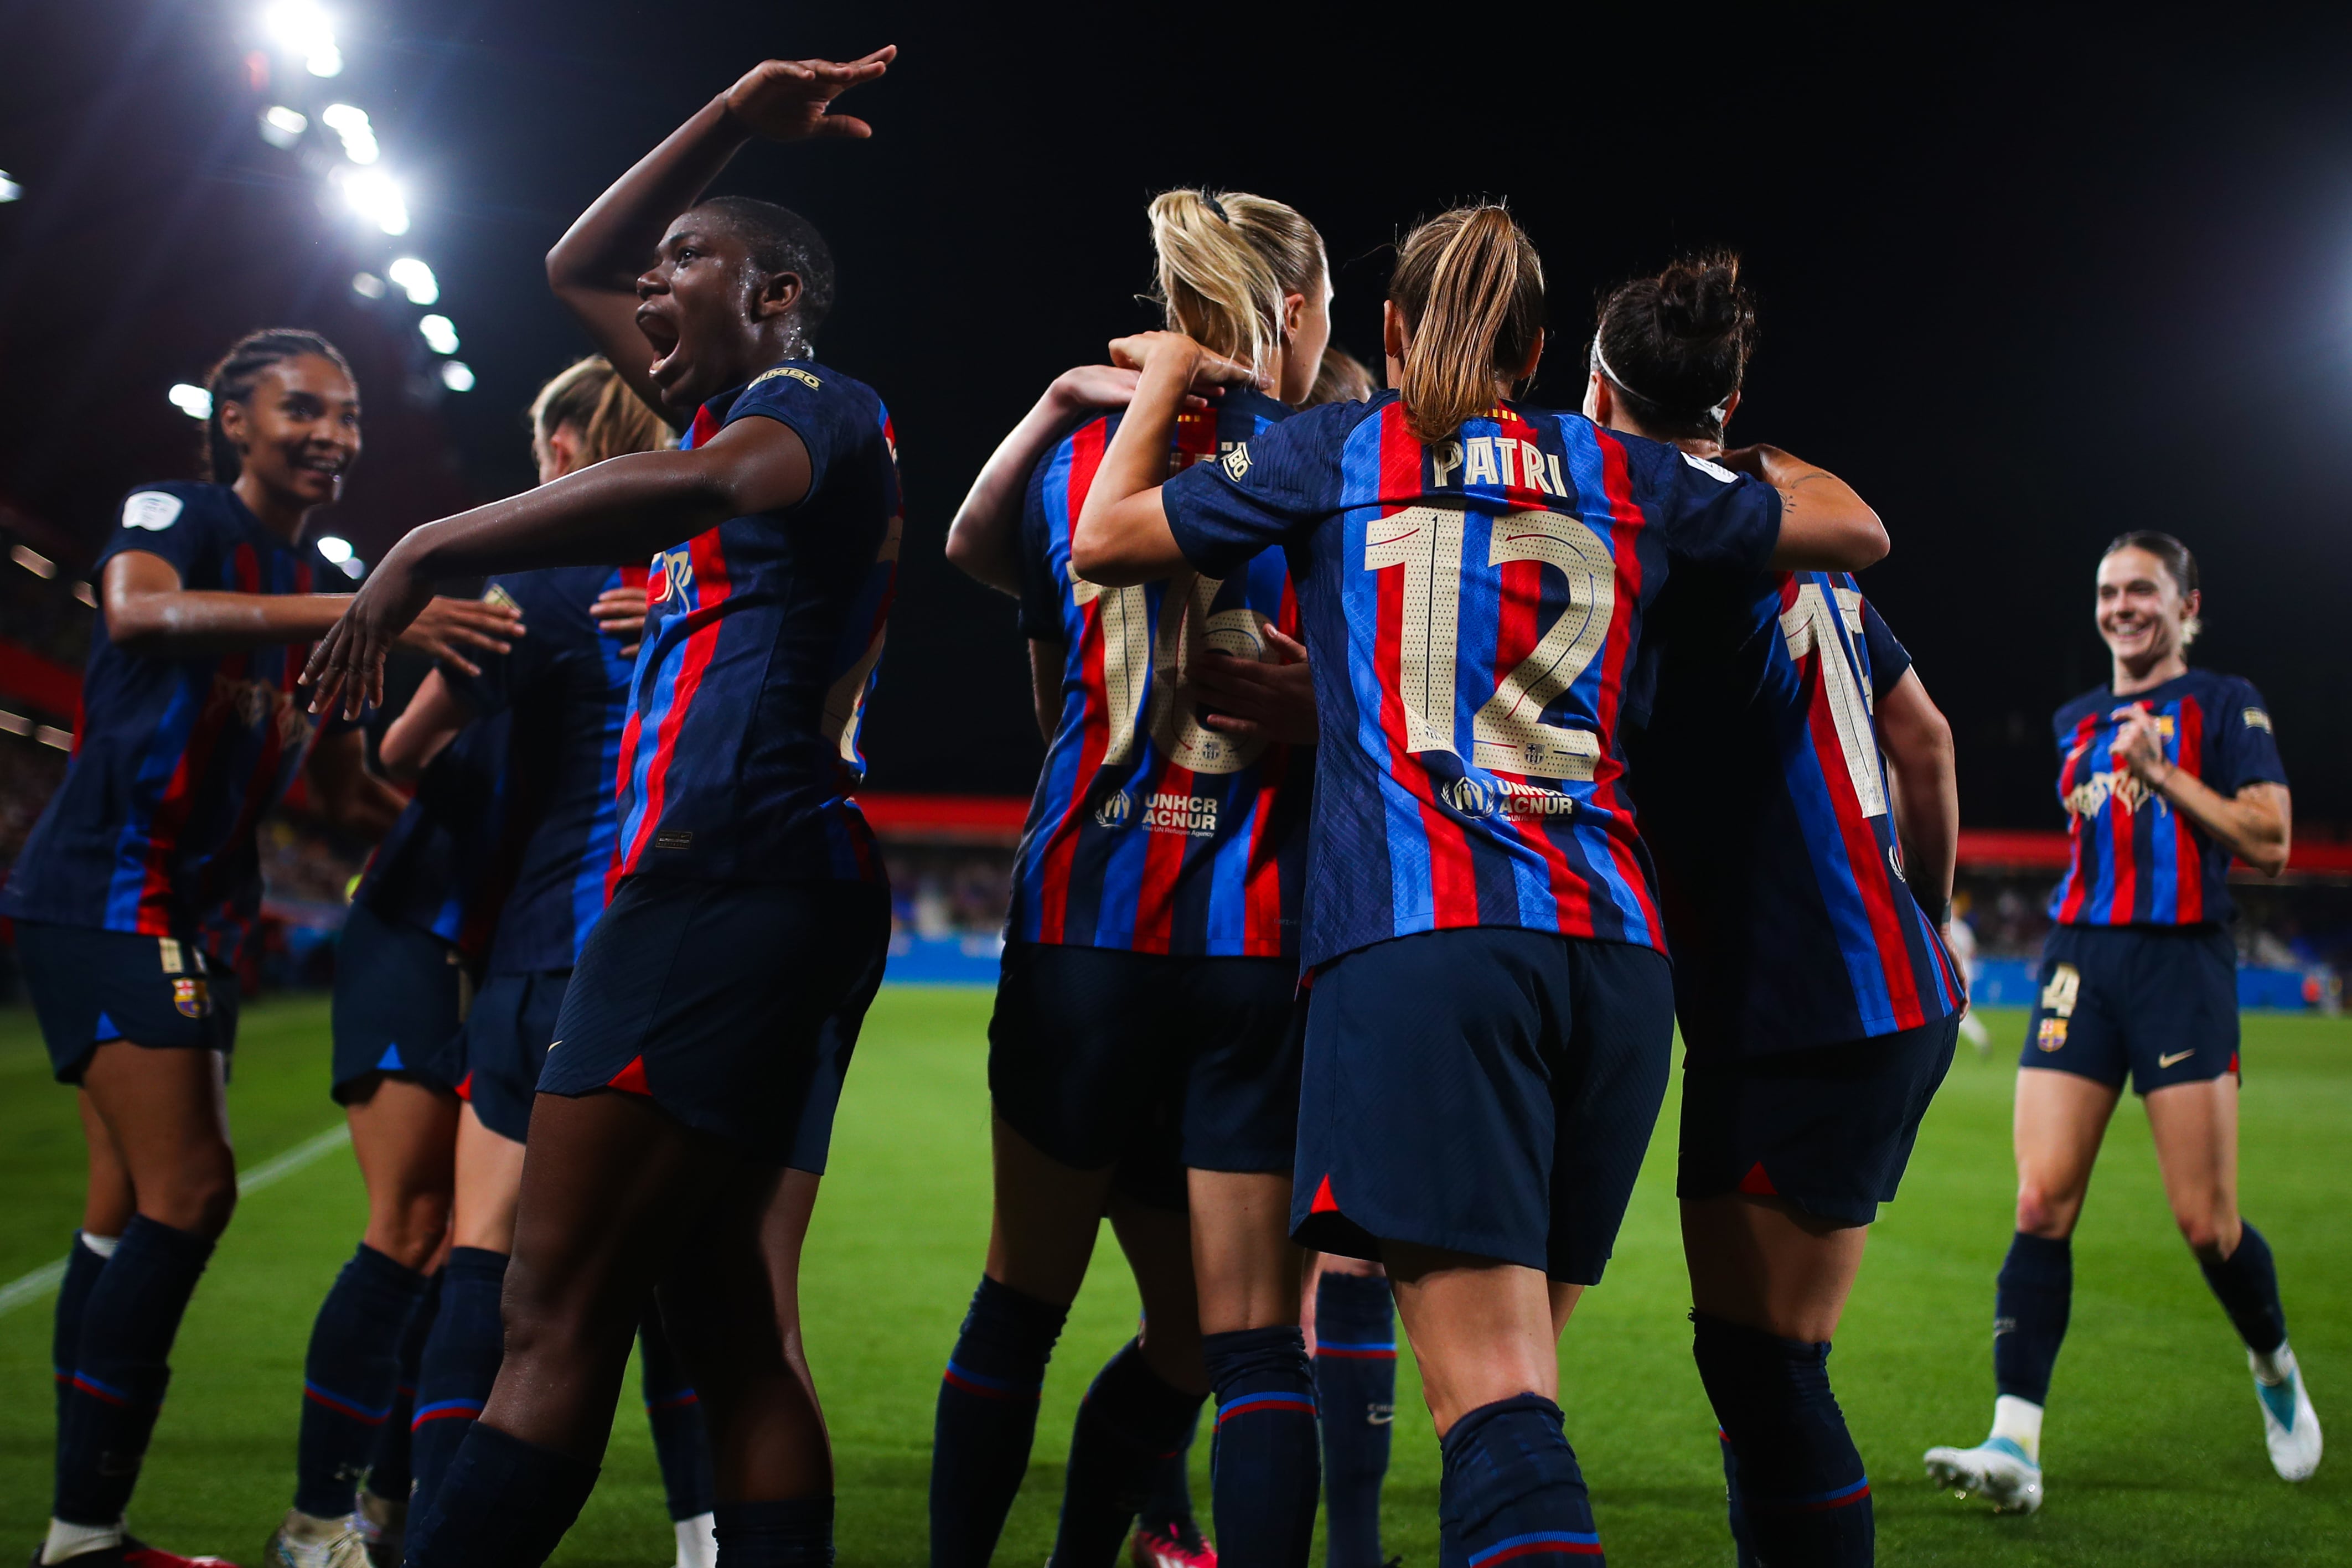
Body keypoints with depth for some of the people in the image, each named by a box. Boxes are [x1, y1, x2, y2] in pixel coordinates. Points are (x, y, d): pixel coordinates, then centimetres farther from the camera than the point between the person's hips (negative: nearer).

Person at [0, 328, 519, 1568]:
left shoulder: (324, 586, 14)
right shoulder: (173, 515, -9)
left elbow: (344, 792, 17)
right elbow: (137, 609, -34)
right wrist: (360, 614, -43)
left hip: (198, 917, 8)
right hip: (103, 896, -8)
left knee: (130, 1209, 8)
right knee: (188, 1191, -16)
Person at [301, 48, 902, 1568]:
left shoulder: (814, 400, -1)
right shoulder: (747, 414, 26)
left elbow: (696, 484, -25)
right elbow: (578, 268, 36)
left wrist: (423, 554, -26)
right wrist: (740, 116, 31)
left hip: (730, 874, -10)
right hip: (777, 907, 10)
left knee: (558, 1318, -15)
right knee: (742, 1337, 4)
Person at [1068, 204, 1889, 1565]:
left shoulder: (1334, 453, 12)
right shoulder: (1625, 473, 19)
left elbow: (1104, 540, 20)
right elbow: (1856, 531, 29)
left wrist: (1165, 378, 34)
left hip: (1415, 940, -4)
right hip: (1613, 946, 4)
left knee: (1496, 1393, -14)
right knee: (1517, 1372, 14)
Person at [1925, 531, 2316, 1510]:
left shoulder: (2224, 706, 3)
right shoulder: (2078, 722, 19)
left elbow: (2271, 844, -7)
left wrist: (2163, 773, -10)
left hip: (2183, 964, -4)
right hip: (2080, 964, 4)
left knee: (2206, 1223, -4)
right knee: (2041, 1204, -9)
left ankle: (2275, 1369, 28)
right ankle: (2016, 1444, -13)